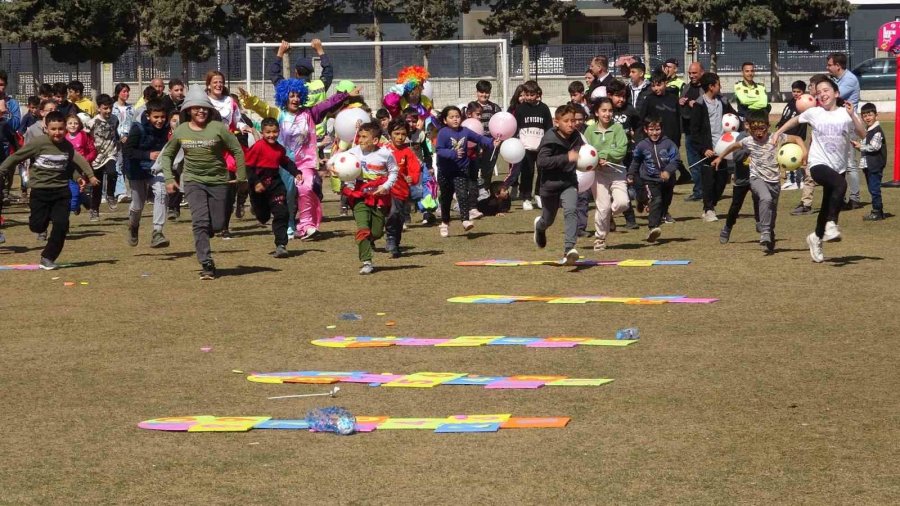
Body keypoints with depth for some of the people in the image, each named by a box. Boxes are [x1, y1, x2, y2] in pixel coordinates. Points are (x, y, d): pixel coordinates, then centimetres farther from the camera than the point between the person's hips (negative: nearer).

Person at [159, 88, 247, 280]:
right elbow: (167, 155, 12)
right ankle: (206, 264, -15)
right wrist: (169, 178, 1)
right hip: (193, 181, 0)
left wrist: (242, 177, -2)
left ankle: (201, 237, 36)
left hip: (218, 181, 0)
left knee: (218, 224, 2)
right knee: (200, 221, -15)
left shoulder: (218, 128, -9)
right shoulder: (181, 131, -1)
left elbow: (237, 150, -2)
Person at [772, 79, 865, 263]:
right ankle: (831, 224, -27)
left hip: (839, 166, 3)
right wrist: (777, 133, 16)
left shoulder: (846, 113, -1)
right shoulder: (813, 113, 0)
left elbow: (862, 134, -12)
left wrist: (852, 116, -23)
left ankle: (816, 238, 36)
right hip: (818, 164, -3)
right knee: (840, 184, -34)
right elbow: (795, 120, 19)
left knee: (828, 206, 13)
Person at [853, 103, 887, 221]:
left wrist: (860, 146, -10)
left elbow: (874, 147, -20)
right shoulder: (867, 131, 17)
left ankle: (877, 212, -3)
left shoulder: (877, 130, -13)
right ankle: (878, 211, 20)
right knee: (872, 189, 13)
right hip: (868, 165, 10)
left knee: (874, 188, -8)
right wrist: (858, 146, 7)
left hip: (875, 165, -10)